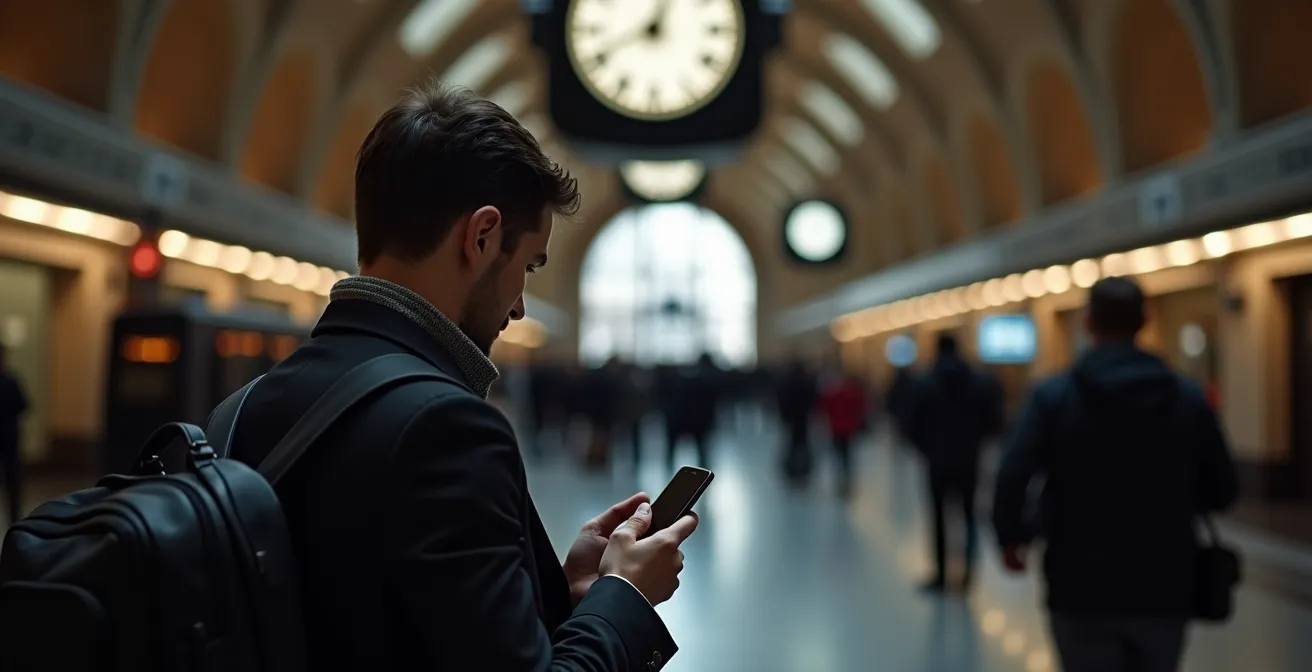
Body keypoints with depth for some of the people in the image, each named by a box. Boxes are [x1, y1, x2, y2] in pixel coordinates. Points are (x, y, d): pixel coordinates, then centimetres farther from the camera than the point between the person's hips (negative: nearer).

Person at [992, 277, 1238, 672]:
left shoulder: (1054, 396, -8)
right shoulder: (1187, 397, 0)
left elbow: (1011, 478, -19)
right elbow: (1221, 492, 3)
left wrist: (1011, 537, -1)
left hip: (1082, 591, -2)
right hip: (1164, 590, 3)